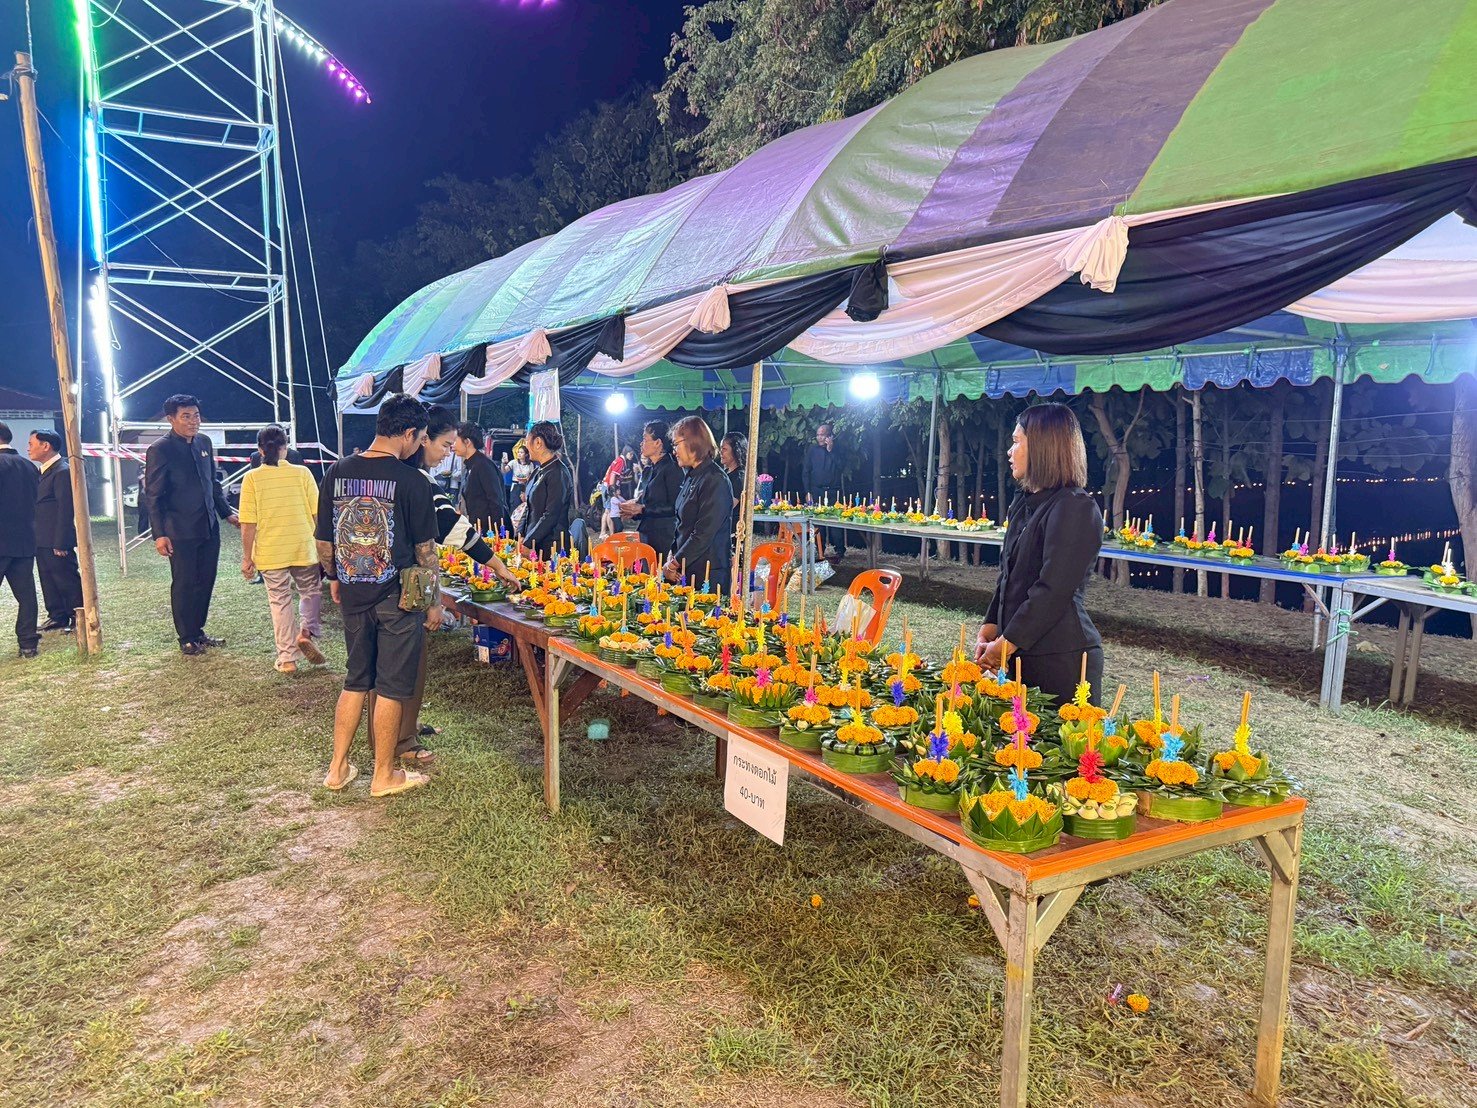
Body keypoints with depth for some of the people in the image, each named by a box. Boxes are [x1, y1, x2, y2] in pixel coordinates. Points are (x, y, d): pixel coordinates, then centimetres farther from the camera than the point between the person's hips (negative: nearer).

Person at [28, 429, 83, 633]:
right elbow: (39, 505, 18)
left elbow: (65, 509, -19)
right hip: (42, 541, 10)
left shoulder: (62, 471, -16)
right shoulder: (44, 471, 14)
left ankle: (78, 616, 9)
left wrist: (60, 543, -20)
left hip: (56, 541, -10)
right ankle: (58, 616, 21)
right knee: (48, 580, 13)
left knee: (66, 578, -1)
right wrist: (36, 539, 15)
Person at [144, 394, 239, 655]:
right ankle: (186, 639, 16)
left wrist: (227, 513, 15)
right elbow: (153, 496, -10)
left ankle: (198, 632, 25)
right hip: (181, 532, -6)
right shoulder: (159, 450, -10)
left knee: (205, 582, 11)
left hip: (209, 527, 6)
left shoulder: (204, 442, 8)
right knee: (184, 585, 4)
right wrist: (159, 534, -14)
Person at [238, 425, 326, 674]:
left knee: (280, 602, 10)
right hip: (303, 550, 0)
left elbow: (248, 523, -6)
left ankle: (288, 658, 13)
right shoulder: (302, 473, -5)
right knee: (311, 591, 20)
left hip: (270, 554, 0)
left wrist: (247, 558, 3)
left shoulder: (252, 478, -5)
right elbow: (318, 513, -3)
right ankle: (307, 632, -3)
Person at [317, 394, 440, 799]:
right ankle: (384, 776, 16)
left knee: (356, 681, 19)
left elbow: (324, 541, 7)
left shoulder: (336, 474, 1)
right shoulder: (411, 482, -13)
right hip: (398, 597, -5)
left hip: (353, 595, 5)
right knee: (391, 688, 6)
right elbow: (425, 548, -7)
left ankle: (337, 768, 24)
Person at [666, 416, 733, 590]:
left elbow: (704, 534, -20)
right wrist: (673, 556, 5)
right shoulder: (691, 476, 13)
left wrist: (675, 563, -13)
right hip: (685, 570, 8)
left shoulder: (716, 480, -16)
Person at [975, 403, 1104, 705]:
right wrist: (988, 632, 5)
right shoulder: (1025, 504, 14)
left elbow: (1052, 591, -20)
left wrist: (1005, 645, -16)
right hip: (1022, 655, 8)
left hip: (1063, 660, -8)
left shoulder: (1075, 508, -15)